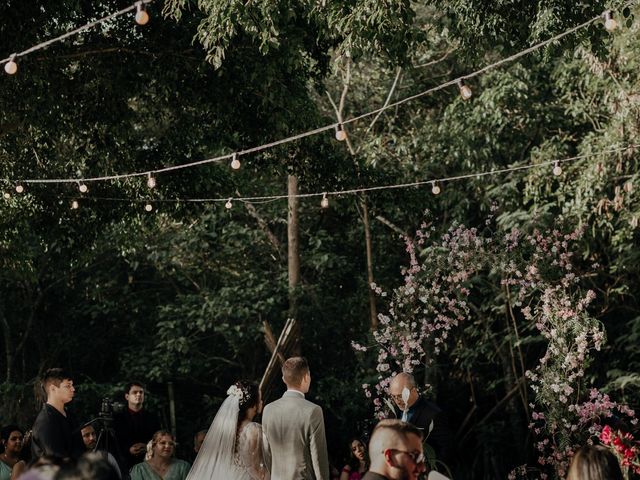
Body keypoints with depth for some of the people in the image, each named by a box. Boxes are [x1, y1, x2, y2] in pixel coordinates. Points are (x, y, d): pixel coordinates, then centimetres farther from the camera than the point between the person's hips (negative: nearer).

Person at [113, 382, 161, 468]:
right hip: (126, 463, -1)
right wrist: (128, 450, -13)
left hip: (149, 462, 2)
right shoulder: (117, 418, 7)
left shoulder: (152, 418, 13)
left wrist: (147, 447, -10)